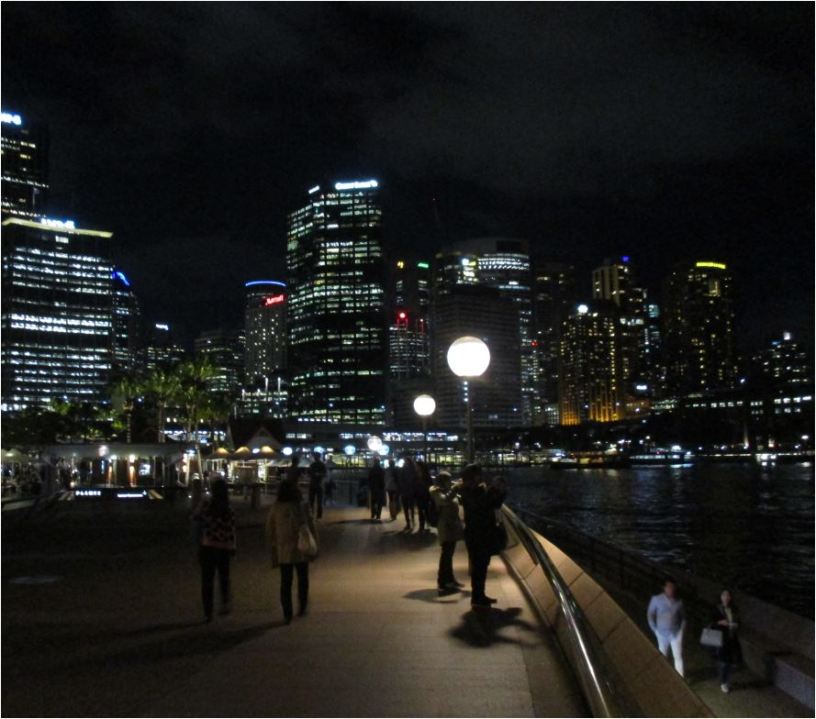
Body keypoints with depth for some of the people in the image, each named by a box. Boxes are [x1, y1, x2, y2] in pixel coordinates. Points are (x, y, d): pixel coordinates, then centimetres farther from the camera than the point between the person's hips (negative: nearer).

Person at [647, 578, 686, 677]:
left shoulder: (679, 601, -9)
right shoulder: (656, 599, -13)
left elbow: (683, 616, 6)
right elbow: (650, 614, -3)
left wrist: (682, 629, -3)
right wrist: (655, 629, -5)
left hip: (676, 633, 0)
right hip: (662, 633, 0)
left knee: (678, 656, -4)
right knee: (663, 655, 18)